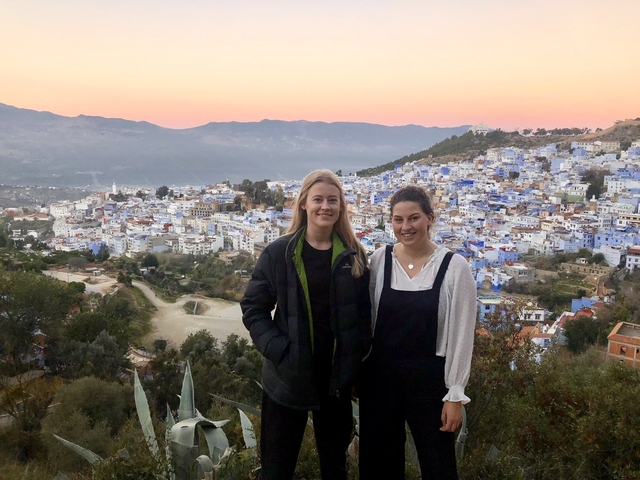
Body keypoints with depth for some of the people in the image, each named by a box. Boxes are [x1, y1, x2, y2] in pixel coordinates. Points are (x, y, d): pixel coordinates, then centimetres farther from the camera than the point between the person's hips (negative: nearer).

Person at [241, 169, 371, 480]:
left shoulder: (353, 255, 1)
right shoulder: (279, 252, -7)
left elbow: (364, 311, 7)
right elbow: (253, 308, -5)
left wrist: (357, 355, -4)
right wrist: (277, 350, -15)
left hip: (337, 375, 3)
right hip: (289, 375, -2)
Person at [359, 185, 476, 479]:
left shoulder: (454, 267, -8)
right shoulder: (379, 261, -2)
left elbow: (462, 334, -7)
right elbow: (364, 318, 5)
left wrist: (455, 395, -6)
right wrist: (360, 373, 6)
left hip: (429, 378, -2)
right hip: (379, 376, 2)